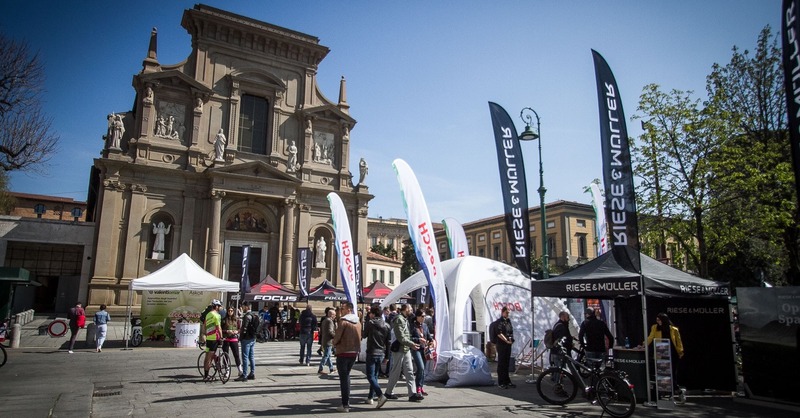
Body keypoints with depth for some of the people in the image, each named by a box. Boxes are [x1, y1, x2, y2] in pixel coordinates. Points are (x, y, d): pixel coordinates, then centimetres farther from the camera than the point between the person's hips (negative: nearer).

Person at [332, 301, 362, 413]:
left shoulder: (344, 322, -15)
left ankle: (345, 405, -1)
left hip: (343, 352, -7)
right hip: (354, 352, 7)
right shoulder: (357, 322, 6)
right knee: (346, 376, 20)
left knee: (343, 378, -1)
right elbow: (359, 338, 10)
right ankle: (346, 401, 24)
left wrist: (335, 343, 7)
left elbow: (337, 337, -13)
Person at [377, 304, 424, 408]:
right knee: (395, 372, 2)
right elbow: (401, 337, -21)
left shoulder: (405, 319, 14)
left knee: (409, 372, 5)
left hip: (406, 349, 9)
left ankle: (412, 394, 6)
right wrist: (412, 344, -19)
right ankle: (388, 393, 15)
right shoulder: (399, 319, -16)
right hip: (399, 349, -9)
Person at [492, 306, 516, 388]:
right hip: (501, 345, -7)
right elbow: (499, 334, -17)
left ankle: (507, 381, 22)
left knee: (507, 363, 14)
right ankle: (501, 382, 4)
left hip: (508, 345, 7)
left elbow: (511, 332, 19)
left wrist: (511, 339, 2)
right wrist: (506, 340, -19)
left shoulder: (508, 321, 15)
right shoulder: (498, 322, -8)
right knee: (501, 364, -2)